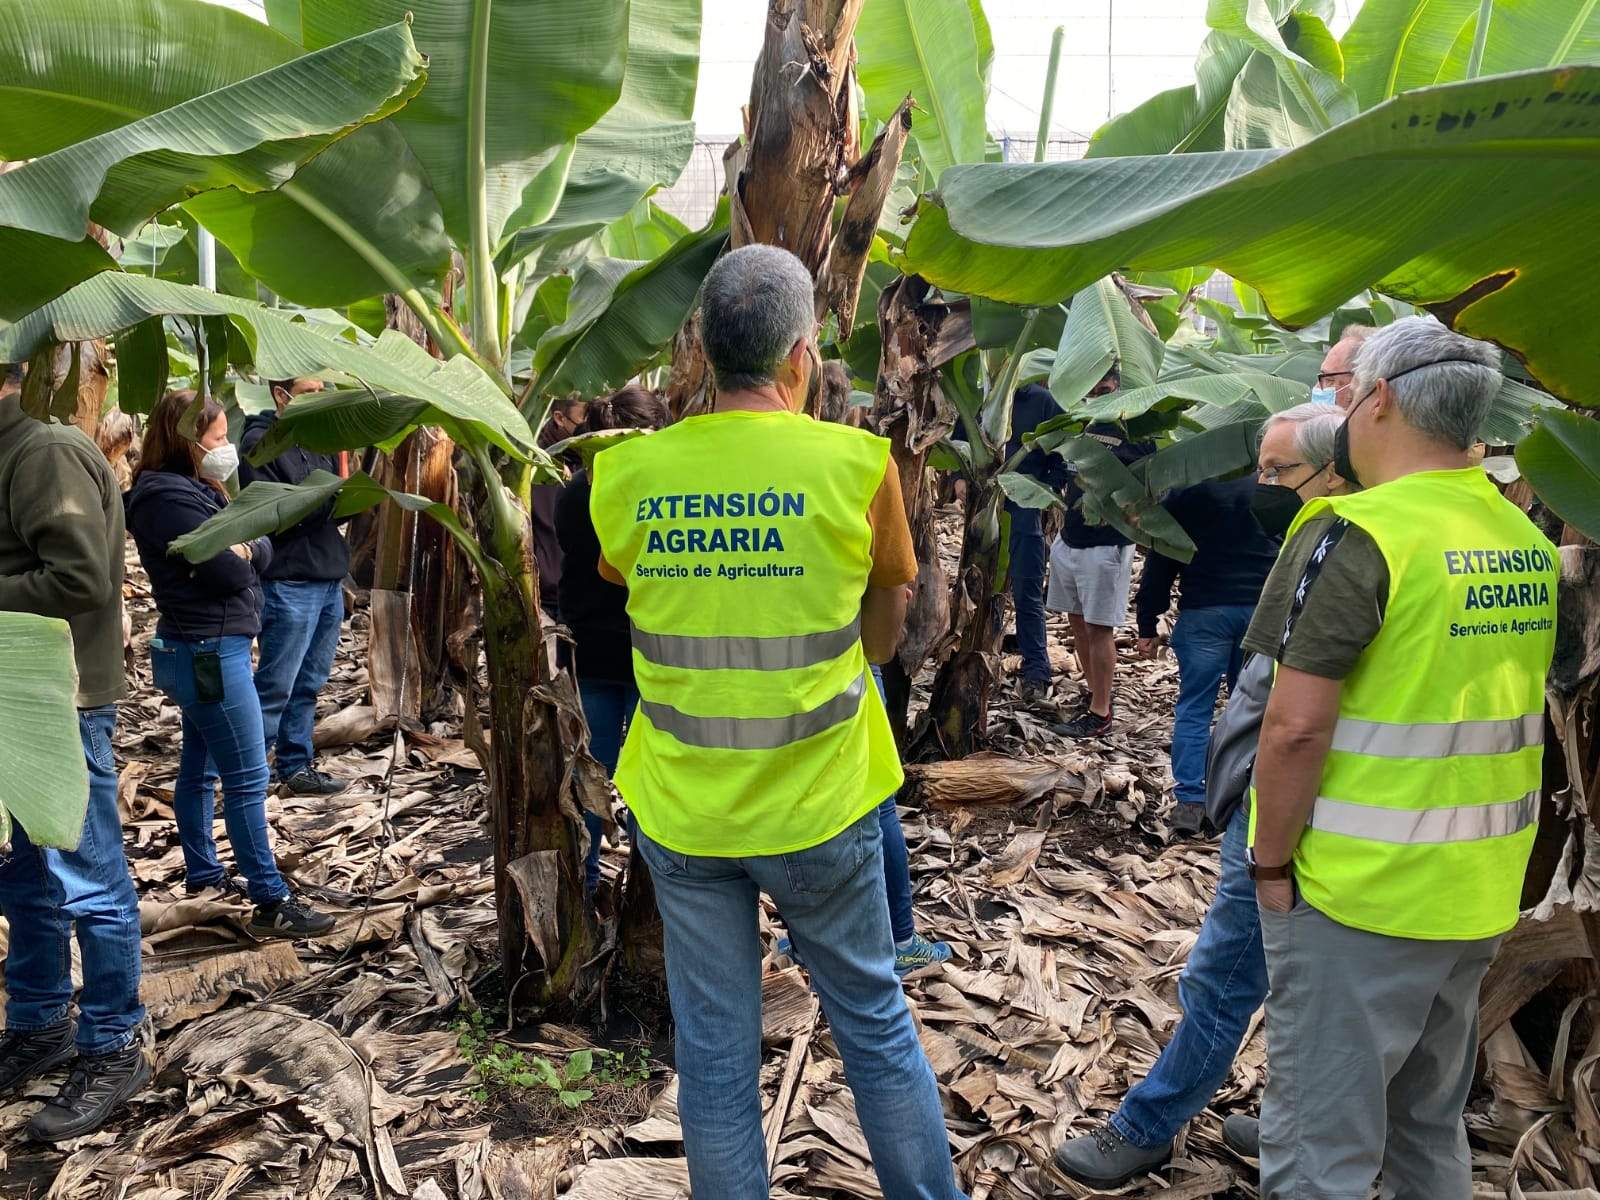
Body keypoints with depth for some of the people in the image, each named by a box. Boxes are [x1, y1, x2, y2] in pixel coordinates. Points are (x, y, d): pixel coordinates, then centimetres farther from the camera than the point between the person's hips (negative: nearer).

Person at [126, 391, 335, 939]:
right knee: (248, 780, -6)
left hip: (201, 650, 10)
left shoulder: (191, 490, 12)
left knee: (200, 766, 18)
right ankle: (271, 903, -1)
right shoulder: (173, 499, -18)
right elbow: (233, 571, -22)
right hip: (210, 654, -10)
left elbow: (260, 552, 9)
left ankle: (202, 872, 31)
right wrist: (238, 537, -4)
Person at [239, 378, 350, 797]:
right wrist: (324, 496, -18)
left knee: (308, 685, 14)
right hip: (288, 584, -8)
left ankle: (296, 767, 23)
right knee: (276, 687, -4)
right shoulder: (259, 443, -8)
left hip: (330, 581, 8)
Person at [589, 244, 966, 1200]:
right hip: (820, 805, -1)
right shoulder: (856, 464, -11)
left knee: (715, 1050, 14)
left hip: (681, 809, 2)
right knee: (875, 1021, 18)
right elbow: (885, 628, 1)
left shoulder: (627, 474, -6)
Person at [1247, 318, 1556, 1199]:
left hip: (1358, 893, -7)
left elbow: (1296, 727, -21)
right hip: (1481, 892, 8)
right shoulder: (1529, 542, 7)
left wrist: (1271, 863, -9)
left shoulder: (1357, 534, -18)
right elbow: (1497, 700, 15)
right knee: (1430, 1128, 23)